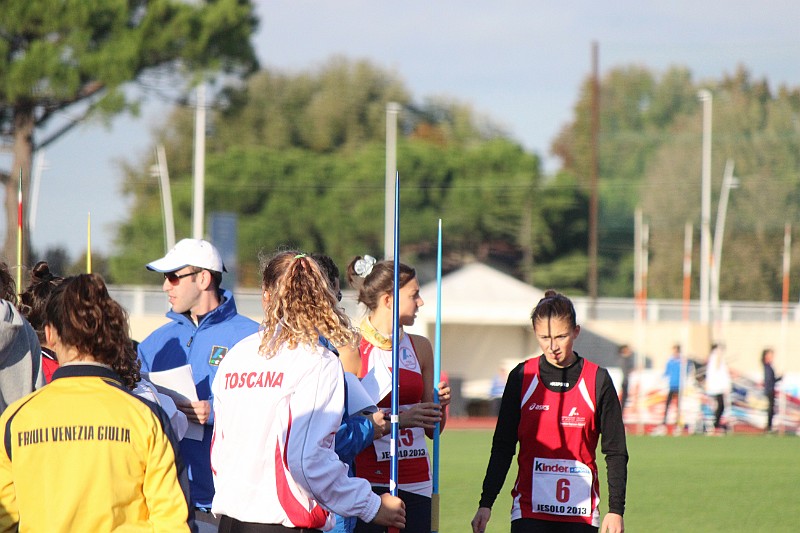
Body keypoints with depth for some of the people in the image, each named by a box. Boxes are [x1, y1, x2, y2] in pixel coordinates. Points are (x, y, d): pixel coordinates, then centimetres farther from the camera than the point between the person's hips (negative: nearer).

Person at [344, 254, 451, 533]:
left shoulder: (420, 347, 13)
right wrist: (399, 419, -20)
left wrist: (440, 405, -2)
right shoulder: (353, 349, -6)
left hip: (416, 483, 5)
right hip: (368, 481, -5)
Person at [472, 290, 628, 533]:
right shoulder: (522, 378, 2)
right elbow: (502, 447, 7)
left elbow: (615, 451, 3)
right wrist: (485, 503, 1)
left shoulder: (597, 380, 0)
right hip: (529, 511, 0)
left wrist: (616, 510, -3)